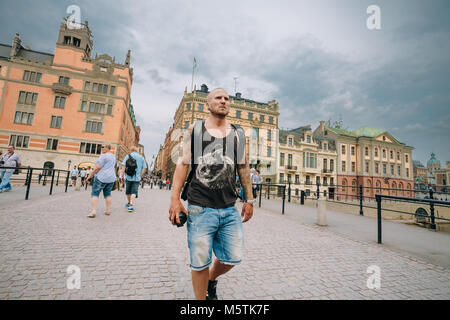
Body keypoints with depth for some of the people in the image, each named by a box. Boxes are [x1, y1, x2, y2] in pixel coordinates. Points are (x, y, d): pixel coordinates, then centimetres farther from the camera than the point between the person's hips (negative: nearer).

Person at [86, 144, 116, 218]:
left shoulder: (103, 155, -12)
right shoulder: (113, 156, 14)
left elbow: (98, 167, -15)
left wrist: (90, 175, -8)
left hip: (101, 177, -8)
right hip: (111, 178, 8)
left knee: (95, 194, -2)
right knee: (107, 194, 14)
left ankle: (93, 211, -8)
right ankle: (108, 210, 15)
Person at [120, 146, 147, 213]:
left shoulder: (128, 156, 2)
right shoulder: (141, 158, 5)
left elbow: (123, 166, -6)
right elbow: (144, 168, 3)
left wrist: (122, 176, -3)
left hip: (128, 177, 1)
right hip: (137, 178, -1)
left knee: (128, 191, 18)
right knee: (134, 192, -1)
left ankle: (129, 203, 35)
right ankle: (131, 205, -16)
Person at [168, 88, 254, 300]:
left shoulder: (238, 134, 11)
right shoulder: (195, 129, 5)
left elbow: (243, 167, 13)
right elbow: (183, 163, 1)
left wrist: (249, 199, 11)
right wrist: (174, 199, -5)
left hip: (230, 209, 3)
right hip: (200, 209, -2)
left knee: (233, 258, 10)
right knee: (200, 262, 7)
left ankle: (211, 280, 42)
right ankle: (201, 297, 35)